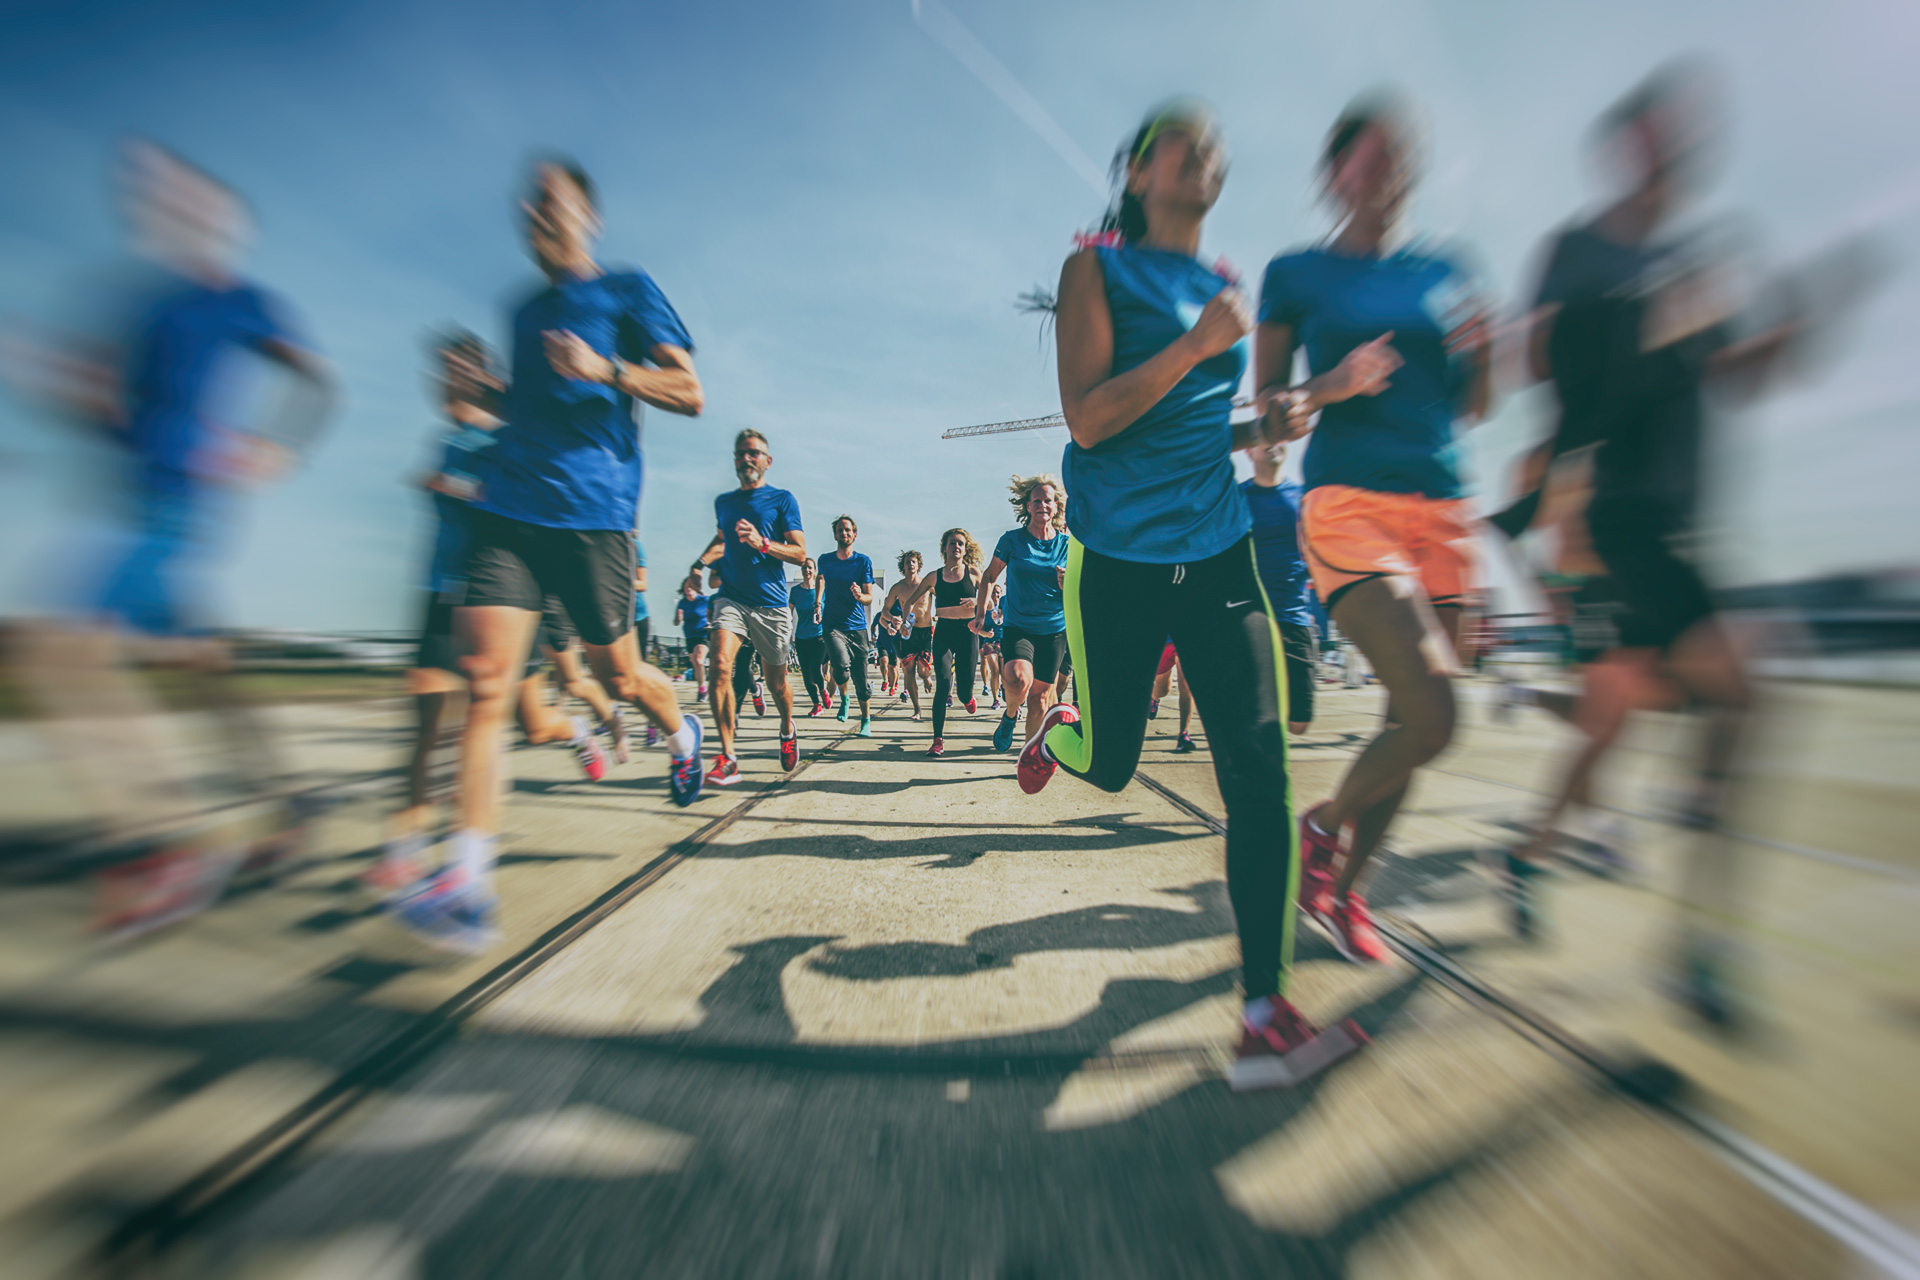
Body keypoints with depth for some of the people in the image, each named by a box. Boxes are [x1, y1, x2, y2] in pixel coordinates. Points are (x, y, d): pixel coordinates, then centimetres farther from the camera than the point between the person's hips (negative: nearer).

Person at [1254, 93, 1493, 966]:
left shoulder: (1443, 271, 20)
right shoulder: (1297, 273, 9)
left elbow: (1471, 409, 20)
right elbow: (1266, 407, 3)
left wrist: (1481, 349, 0)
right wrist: (1337, 383, -14)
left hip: (1441, 509, 6)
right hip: (1348, 503, -5)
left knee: (1409, 723, 6)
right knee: (1432, 715, -20)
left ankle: (1342, 892, 26)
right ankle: (1322, 824, 12)